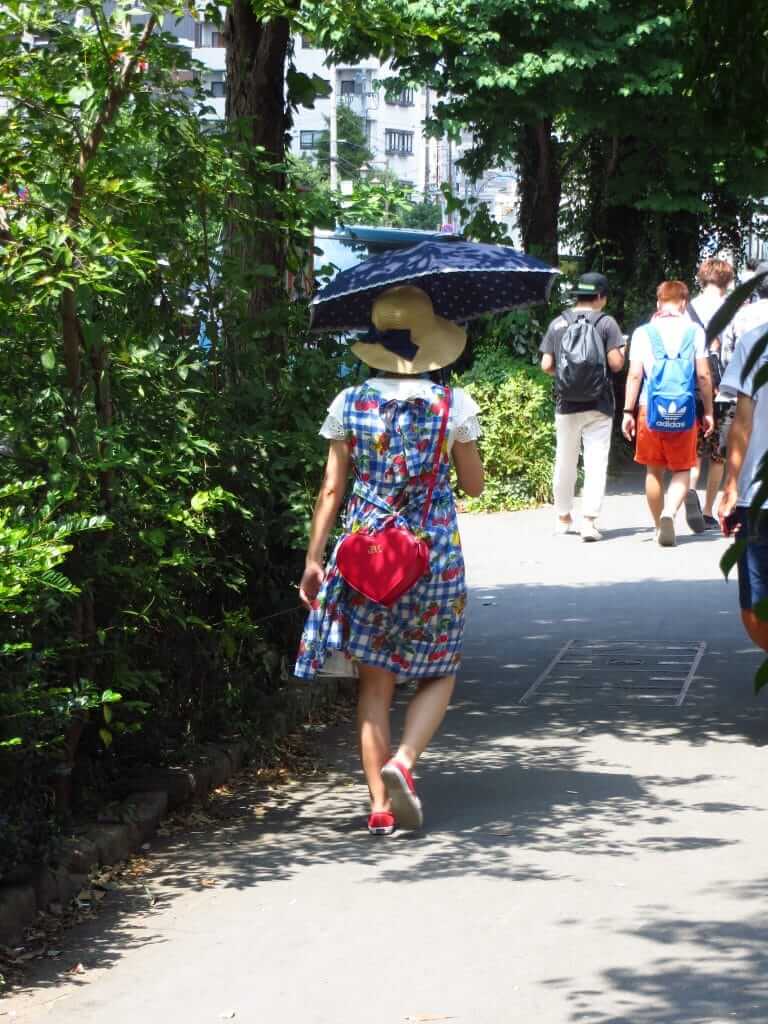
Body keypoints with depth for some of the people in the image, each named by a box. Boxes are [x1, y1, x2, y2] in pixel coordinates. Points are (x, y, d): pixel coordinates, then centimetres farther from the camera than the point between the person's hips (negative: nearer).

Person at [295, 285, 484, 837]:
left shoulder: (350, 405, -1)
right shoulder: (453, 404, -5)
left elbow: (332, 489, 0)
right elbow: (474, 485, 4)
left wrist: (314, 558, 6)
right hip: (435, 552, -1)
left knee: (374, 682, 9)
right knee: (438, 674, 14)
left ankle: (381, 805, 5)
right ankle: (403, 761, -11)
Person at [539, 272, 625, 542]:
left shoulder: (557, 324, 3)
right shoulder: (606, 323, -5)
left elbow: (546, 365, 1)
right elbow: (616, 363, -10)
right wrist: (621, 352, 11)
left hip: (566, 405, 3)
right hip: (598, 406, -3)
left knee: (565, 462, 15)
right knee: (596, 463, -2)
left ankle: (563, 518, 24)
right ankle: (589, 520, -11)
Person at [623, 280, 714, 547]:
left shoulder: (643, 332, 1)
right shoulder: (694, 331, 0)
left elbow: (635, 375, -3)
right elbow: (703, 375, -2)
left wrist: (628, 411, 2)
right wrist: (708, 411, 5)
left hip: (650, 409, 1)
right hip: (684, 410, -1)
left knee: (654, 471, 13)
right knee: (682, 470, 7)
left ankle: (660, 527, 19)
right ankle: (670, 512, -19)